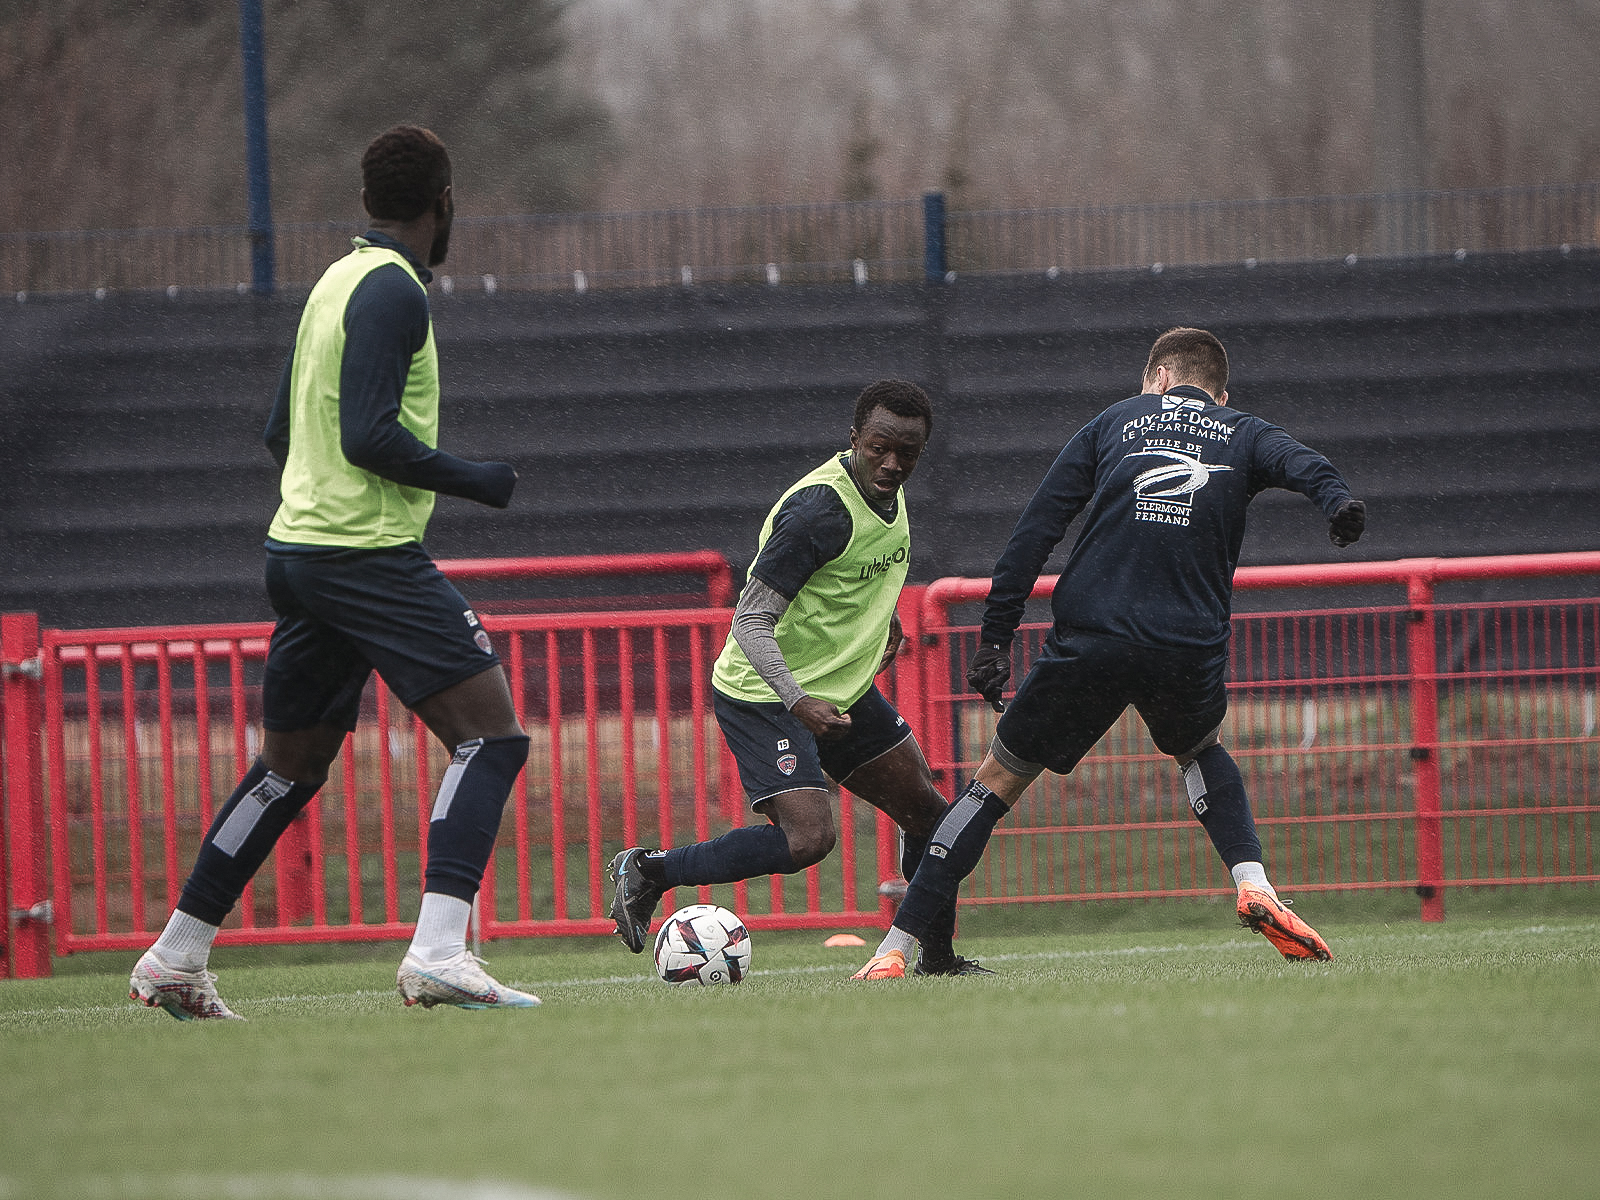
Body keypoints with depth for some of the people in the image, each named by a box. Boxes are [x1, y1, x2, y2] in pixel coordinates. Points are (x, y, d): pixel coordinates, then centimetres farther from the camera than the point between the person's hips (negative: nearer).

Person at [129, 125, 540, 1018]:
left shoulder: (338, 280, 16)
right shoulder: (393, 290, -12)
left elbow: (282, 433, 21)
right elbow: (369, 436, -20)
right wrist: (475, 481, -9)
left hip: (298, 547, 9)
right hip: (371, 554, -9)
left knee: (291, 766, 19)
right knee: (493, 734, -10)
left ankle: (176, 961, 22)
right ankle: (439, 954, -23)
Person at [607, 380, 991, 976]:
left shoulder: (886, 492, 2)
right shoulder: (820, 508, -26)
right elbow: (750, 620, -28)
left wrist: (881, 612, 21)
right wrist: (797, 702, -38)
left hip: (842, 687, 9)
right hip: (764, 695, -9)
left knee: (928, 812, 11)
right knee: (808, 836, -24)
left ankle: (938, 958, 27)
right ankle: (646, 870, -10)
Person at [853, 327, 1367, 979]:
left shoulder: (1115, 422, 18)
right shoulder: (1243, 434, 18)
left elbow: (1035, 528, 9)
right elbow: (1300, 463, -7)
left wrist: (995, 638, 9)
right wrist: (1338, 501, -28)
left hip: (1087, 641, -1)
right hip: (1190, 650, 1)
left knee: (997, 780, 12)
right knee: (1201, 751, 34)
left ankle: (894, 949, 7)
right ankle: (1253, 884, 10)